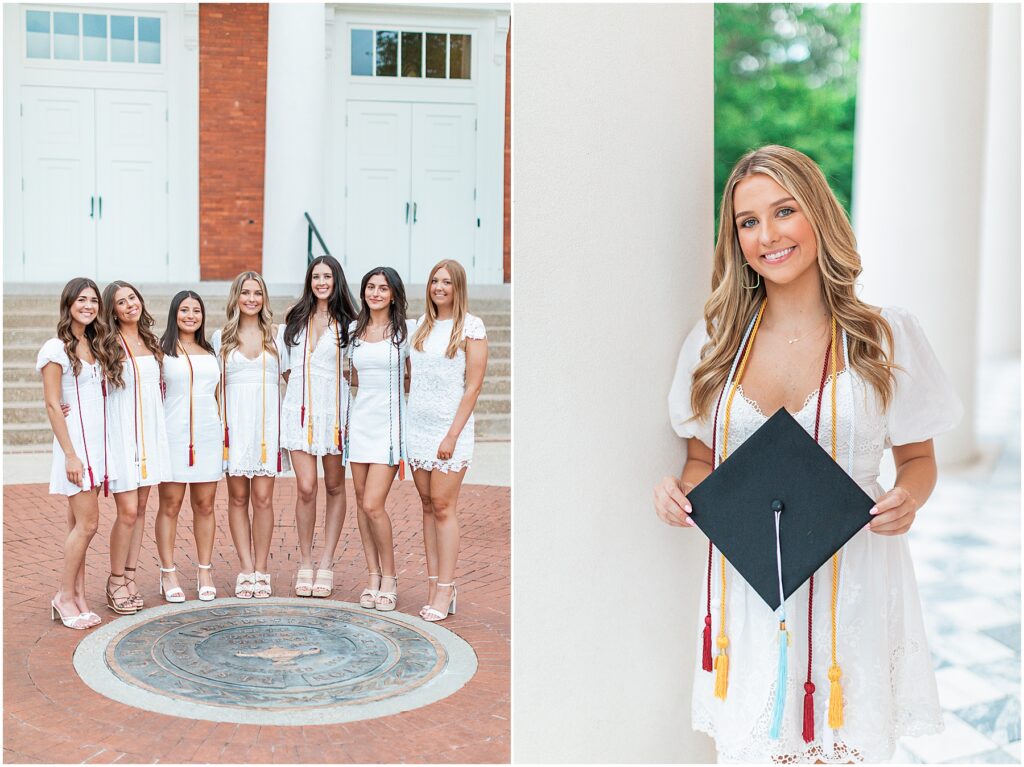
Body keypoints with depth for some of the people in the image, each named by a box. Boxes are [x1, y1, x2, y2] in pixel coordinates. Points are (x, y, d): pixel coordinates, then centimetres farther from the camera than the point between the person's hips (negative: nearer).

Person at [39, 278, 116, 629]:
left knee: (79, 524, 10)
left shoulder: (96, 346, 12)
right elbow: (52, 405, -11)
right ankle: (65, 597, 5)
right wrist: (71, 455, -15)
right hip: (76, 444, -7)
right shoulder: (56, 349, -9)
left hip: (98, 443, 7)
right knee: (87, 523, -8)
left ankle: (77, 597, 14)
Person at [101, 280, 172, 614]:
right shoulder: (109, 344, -6)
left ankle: (129, 577, 17)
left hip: (150, 432, 6)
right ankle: (116, 583, 6)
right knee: (128, 510, -8)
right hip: (121, 433, -6)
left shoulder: (150, 342, 12)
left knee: (140, 508, 8)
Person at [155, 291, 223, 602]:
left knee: (204, 505, 6)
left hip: (207, 435, 4)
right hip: (173, 434, -4)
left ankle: (205, 572, 13)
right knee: (170, 505, 0)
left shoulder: (210, 352, 16)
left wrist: (223, 432, 16)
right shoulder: (163, 350, 2)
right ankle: (168, 573, 8)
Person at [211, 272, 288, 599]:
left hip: (267, 423, 0)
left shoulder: (276, 336, 10)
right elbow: (215, 385, 10)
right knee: (238, 498, 3)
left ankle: (261, 570, 5)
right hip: (234, 423, 1)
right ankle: (246, 569, 10)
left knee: (263, 498, -3)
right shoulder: (221, 337, 9)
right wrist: (217, 425, 0)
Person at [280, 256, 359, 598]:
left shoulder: (346, 322, 3)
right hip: (299, 411, 1)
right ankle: (305, 563, 7)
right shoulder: (295, 318, 10)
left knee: (335, 486, 6)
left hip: (334, 411, -1)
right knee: (305, 488, -6)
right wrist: (298, 383, 10)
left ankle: (326, 563, 14)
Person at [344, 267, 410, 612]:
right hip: (360, 420, 5)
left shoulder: (405, 331, -2)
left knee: (373, 505, -12)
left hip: (390, 423, -5)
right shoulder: (355, 331, 12)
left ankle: (389, 577, 5)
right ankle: (373, 577, 16)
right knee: (362, 503, 6)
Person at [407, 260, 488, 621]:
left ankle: (445, 590, -1)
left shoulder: (471, 327, -5)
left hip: (450, 428, -6)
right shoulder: (422, 324, 13)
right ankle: (433, 585, 12)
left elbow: (473, 386, -9)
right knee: (428, 505, 7)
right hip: (418, 426, 6)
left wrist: (452, 435, -14)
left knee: (443, 507, -7)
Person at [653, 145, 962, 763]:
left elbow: (918, 457, 7)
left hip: (850, 589, -1)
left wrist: (908, 497, -14)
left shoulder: (887, 337, -3)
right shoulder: (715, 342, 3)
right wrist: (681, 493, -10)